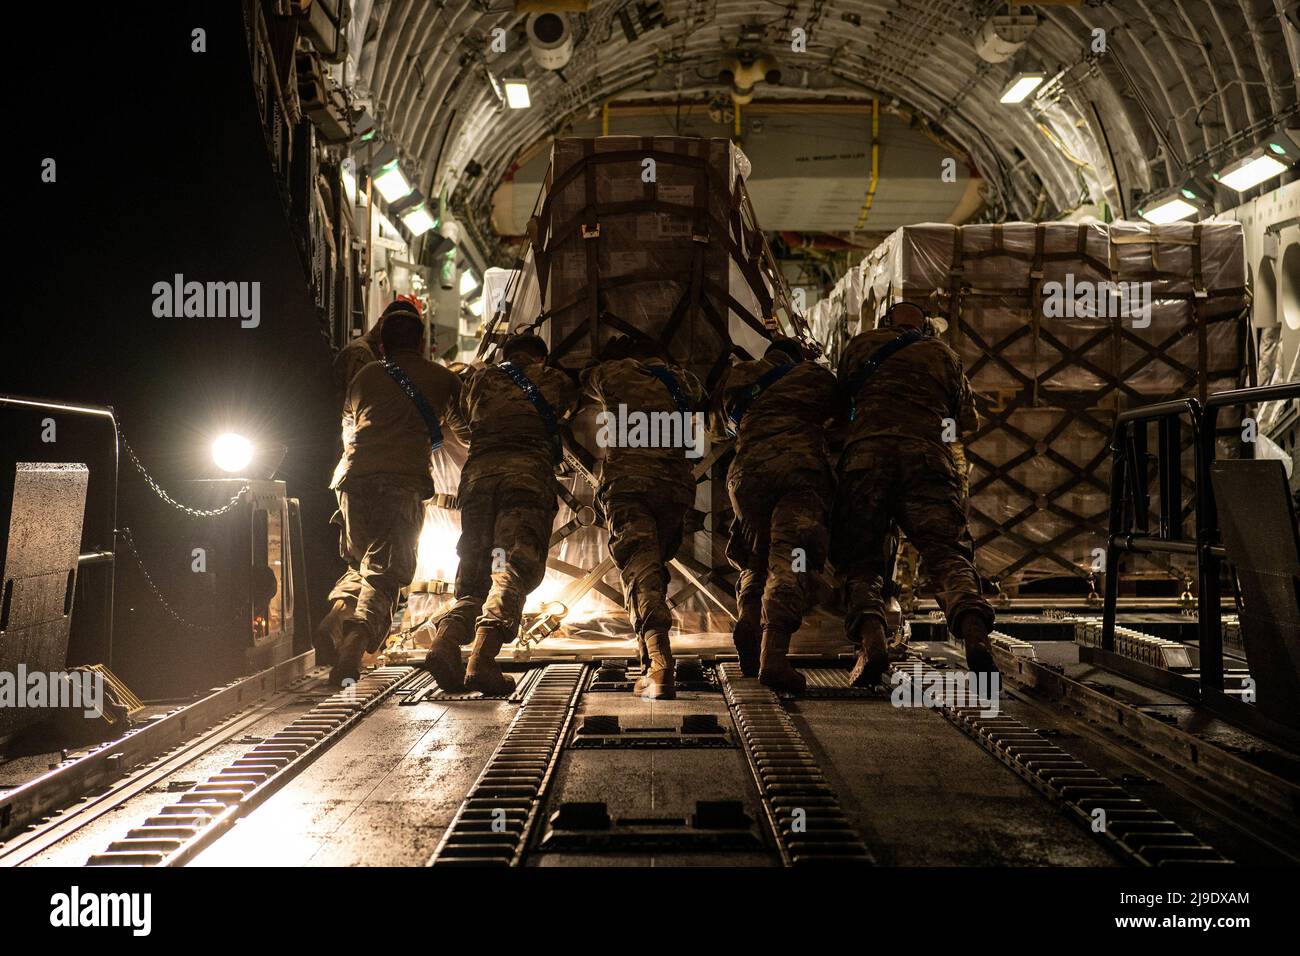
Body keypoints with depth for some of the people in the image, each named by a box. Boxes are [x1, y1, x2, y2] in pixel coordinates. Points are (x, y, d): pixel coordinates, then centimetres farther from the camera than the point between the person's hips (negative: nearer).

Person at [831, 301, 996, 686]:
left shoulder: (861, 344, 24)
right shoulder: (944, 354, 25)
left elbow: (842, 398, 34)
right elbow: (969, 422, 32)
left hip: (866, 454, 0)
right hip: (928, 457, 0)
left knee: (861, 561, 2)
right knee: (947, 553, -7)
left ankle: (870, 639, -25)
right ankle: (975, 633, -34)